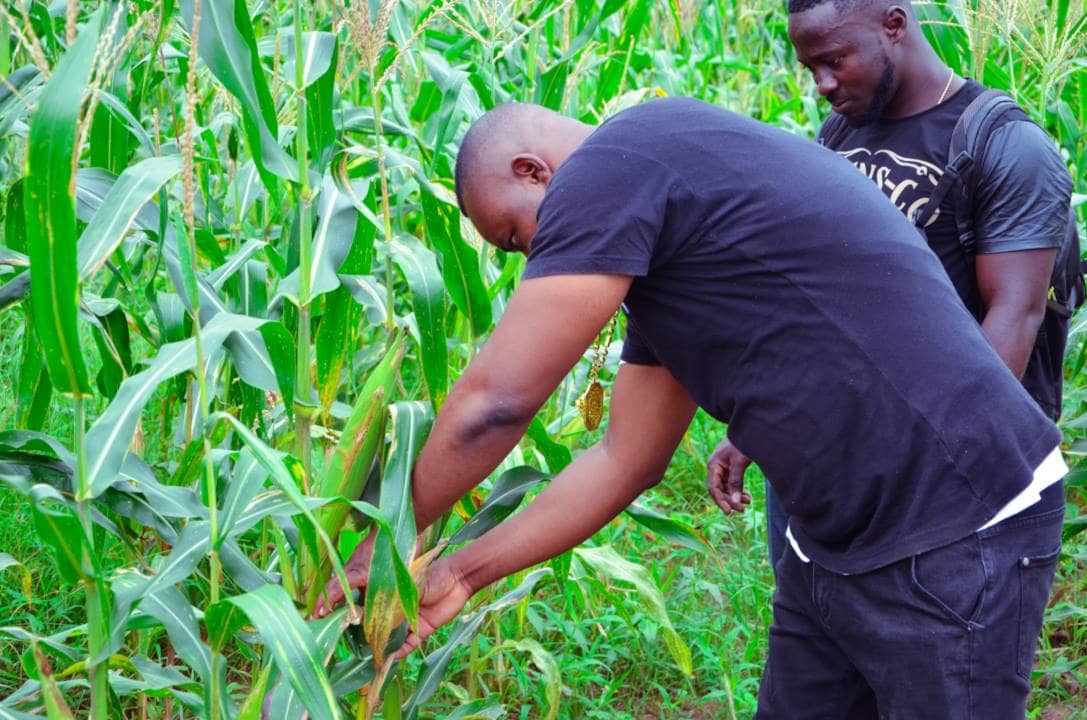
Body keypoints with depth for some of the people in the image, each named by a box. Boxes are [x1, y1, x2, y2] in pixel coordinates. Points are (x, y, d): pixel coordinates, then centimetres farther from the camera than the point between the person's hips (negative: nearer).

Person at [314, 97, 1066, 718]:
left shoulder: (618, 161, -14)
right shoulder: (651, 244, 15)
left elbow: (495, 401, -15)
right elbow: (624, 462, 19)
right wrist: (463, 573, 19)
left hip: (957, 537, -10)